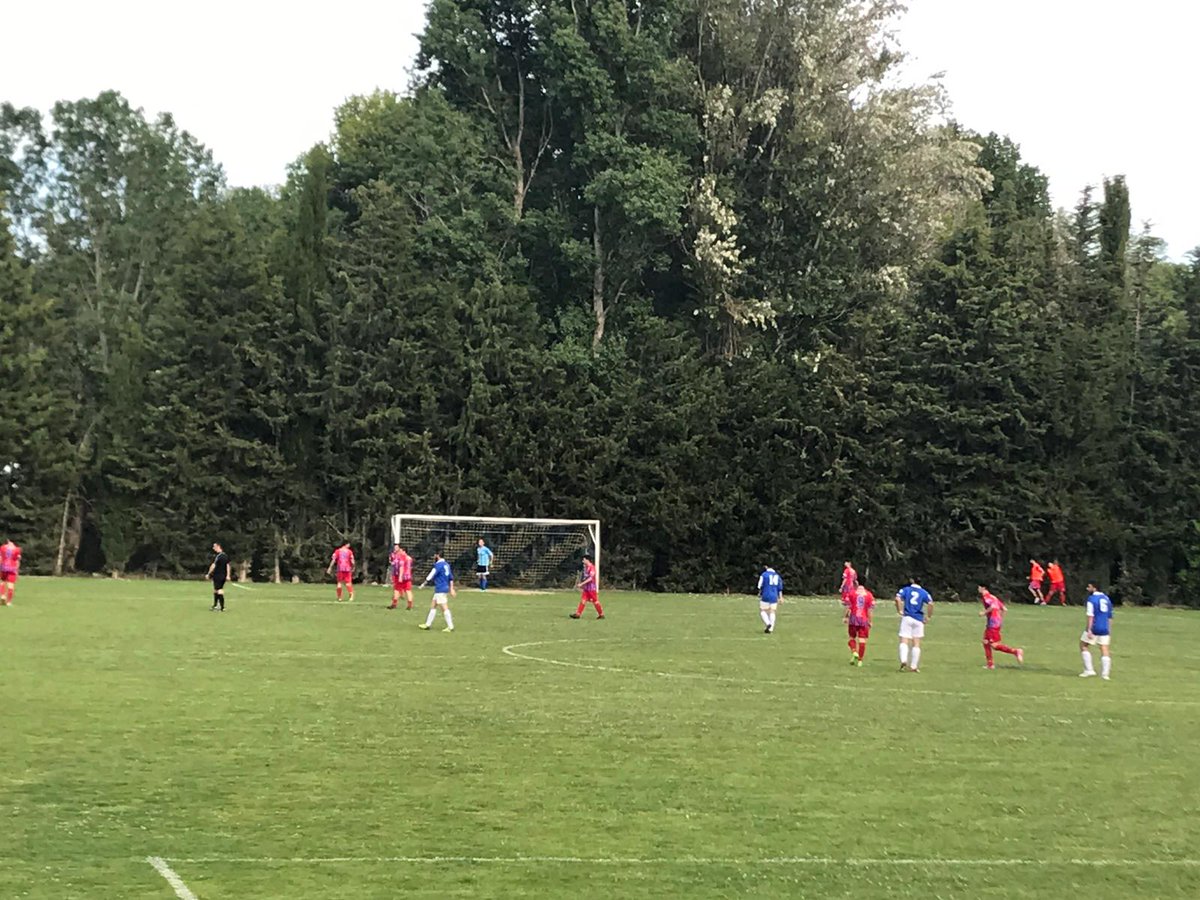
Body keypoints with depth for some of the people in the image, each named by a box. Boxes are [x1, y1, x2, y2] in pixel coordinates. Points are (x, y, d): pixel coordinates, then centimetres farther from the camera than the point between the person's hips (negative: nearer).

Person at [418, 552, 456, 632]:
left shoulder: (439, 565, -15)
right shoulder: (446, 564, 13)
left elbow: (431, 575, -15)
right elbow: (451, 578, 17)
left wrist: (423, 584, -5)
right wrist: (451, 589, 20)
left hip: (440, 589, -10)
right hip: (445, 588, 10)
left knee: (444, 608, -7)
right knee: (433, 606, 15)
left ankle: (450, 627, -7)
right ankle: (428, 624, 19)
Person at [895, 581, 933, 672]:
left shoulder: (905, 589, 7)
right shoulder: (924, 592, 9)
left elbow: (898, 599, -11)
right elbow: (930, 603, -6)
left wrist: (900, 611, -3)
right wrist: (929, 617, 4)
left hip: (907, 617, -1)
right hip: (918, 620, 1)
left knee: (904, 641, -3)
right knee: (916, 643, 8)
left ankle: (903, 660, -27)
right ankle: (913, 666, 5)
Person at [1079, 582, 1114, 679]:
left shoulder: (1091, 599, -7)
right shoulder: (1106, 598, 14)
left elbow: (1090, 615, -15)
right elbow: (1110, 617, 18)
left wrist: (1089, 630, -17)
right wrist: (1110, 631, 23)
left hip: (1095, 628, -6)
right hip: (1105, 629, 6)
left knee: (1083, 646, 10)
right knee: (1104, 650, 5)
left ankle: (1089, 670, 4)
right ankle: (1105, 674, -2)